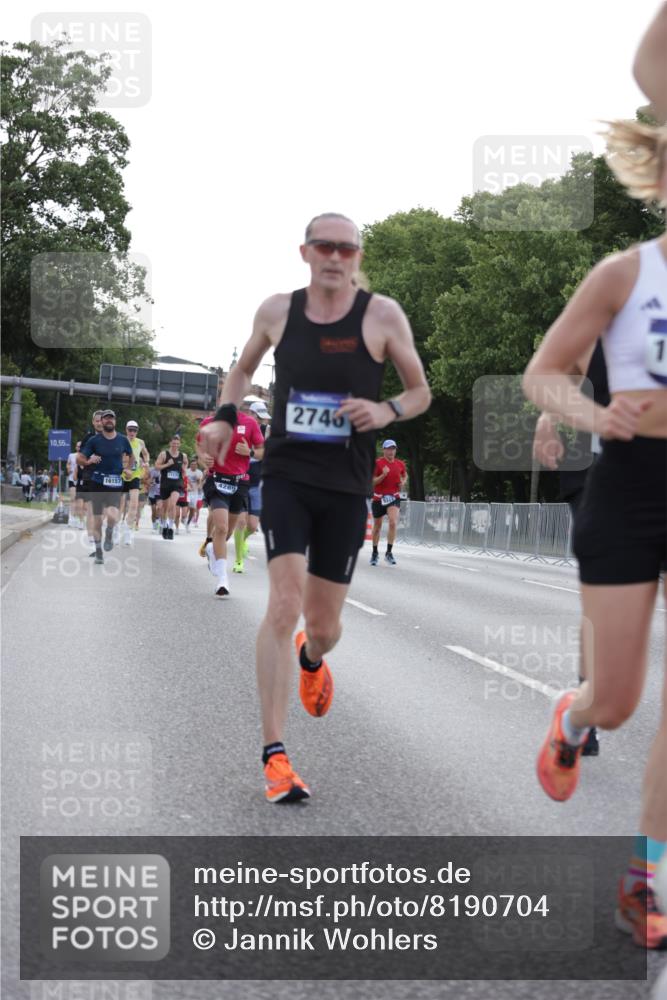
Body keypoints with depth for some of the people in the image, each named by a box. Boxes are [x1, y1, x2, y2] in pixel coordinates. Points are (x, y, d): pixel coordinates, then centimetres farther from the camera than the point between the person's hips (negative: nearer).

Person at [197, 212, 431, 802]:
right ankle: (275, 755, -14)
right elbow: (244, 368, 21)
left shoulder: (382, 315, -4)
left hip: (346, 486, 0)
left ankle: (312, 661, 50)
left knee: (323, 625, 8)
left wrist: (386, 411, -16)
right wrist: (225, 416, 4)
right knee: (285, 604, -18)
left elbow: (421, 392, 5)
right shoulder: (277, 311, 2)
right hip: (286, 474, 0)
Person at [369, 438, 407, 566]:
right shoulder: (377, 463, -7)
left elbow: (405, 475, 24)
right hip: (378, 498, -1)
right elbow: (372, 482, -10)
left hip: (394, 497, 1)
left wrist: (403, 483, 3)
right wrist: (383, 475, -25)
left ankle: (389, 553, -14)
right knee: (377, 526, 10)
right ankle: (374, 553, 28)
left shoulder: (400, 464, 4)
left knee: (393, 522, -21)